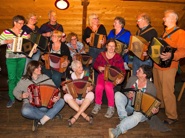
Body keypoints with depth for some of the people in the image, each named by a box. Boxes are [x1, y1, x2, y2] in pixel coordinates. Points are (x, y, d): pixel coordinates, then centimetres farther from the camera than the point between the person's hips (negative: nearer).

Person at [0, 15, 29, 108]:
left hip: (22, 57, 3)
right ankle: (12, 98, 5)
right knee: (12, 78, -5)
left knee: (19, 77, 12)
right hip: (11, 58, -2)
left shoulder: (24, 33, 7)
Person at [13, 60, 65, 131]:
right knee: (25, 111, -37)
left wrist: (57, 97, -22)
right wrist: (21, 95, -13)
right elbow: (15, 91, 10)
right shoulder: (24, 80, -3)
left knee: (61, 101, -21)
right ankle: (51, 115, -15)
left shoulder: (45, 77, 0)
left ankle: (41, 122, -26)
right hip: (31, 104, -2)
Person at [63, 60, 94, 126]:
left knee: (91, 94, -32)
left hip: (85, 98, -1)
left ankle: (76, 116, -32)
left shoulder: (86, 74, -3)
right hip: (75, 99, 2)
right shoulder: (71, 76, 0)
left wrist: (90, 88, -26)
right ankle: (85, 116, -33)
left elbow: (91, 86, -3)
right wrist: (65, 88, -15)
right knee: (66, 96, -27)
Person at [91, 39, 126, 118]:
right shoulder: (101, 55, 5)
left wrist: (121, 78, -26)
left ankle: (111, 107, -15)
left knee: (108, 86, -34)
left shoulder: (118, 57, -3)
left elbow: (122, 70, -7)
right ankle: (97, 104, -2)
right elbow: (95, 64, 13)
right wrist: (98, 67, -10)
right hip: (102, 74, 2)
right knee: (99, 86, -29)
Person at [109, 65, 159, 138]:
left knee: (137, 116, -40)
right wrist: (127, 95, -16)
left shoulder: (151, 87, -13)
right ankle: (124, 119, -26)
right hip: (129, 105, 5)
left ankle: (117, 130, -45)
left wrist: (155, 110, -27)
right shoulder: (132, 79, -4)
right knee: (118, 94, -20)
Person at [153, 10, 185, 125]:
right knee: (158, 88, 19)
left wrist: (171, 55, -36)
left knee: (167, 92, -5)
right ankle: (159, 105, 39)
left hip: (168, 67, -8)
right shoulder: (165, 32, 18)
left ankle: (172, 116, 9)